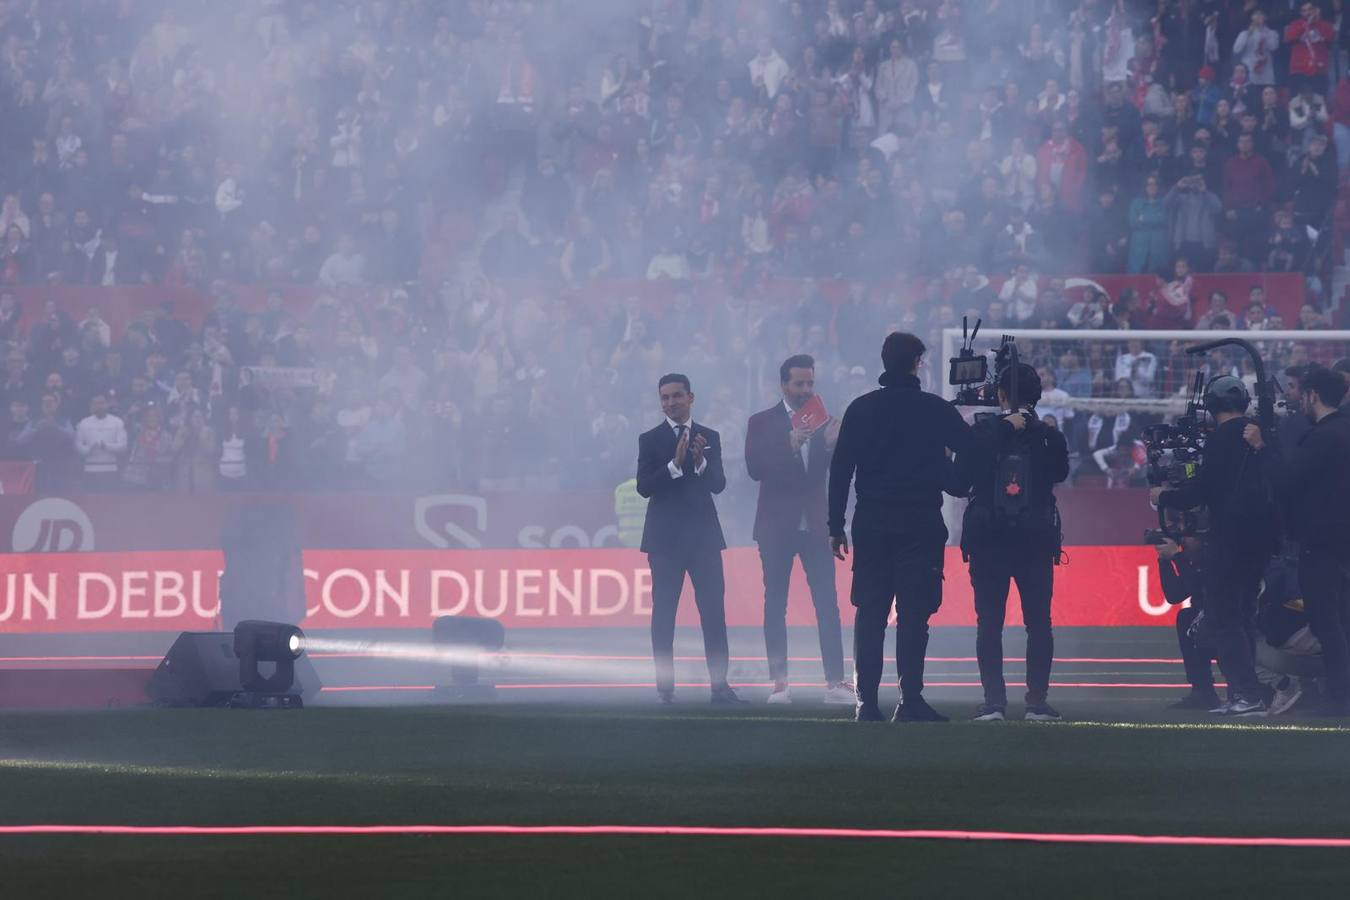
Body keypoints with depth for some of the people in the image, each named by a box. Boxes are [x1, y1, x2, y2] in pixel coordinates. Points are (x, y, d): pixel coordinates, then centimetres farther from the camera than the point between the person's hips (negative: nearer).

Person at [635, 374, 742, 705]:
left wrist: (701, 463, -18)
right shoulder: (650, 440, 2)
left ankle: (720, 685, -2)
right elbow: (644, 487, -8)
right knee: (664, 613, -2)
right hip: (665, 537, -2)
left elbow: (718, 485, 1)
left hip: (703, 534, 2)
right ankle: (665, 687, 0)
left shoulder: (709, 438, 9)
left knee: (714, 610, -2)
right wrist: (675, 465, -20)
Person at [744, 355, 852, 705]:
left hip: (814, 525, 2)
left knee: (827, 604, -5)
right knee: (775, 606, 1)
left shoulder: (822, 423, 10)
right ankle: (780, 683, 3)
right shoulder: (762, 423, 2)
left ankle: (835, 681, -8)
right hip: (777, 526, -2)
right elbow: (754, 467, -11)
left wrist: (830, 444, -19)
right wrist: (789, 446, -23)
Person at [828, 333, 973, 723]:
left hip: (871, 527, 3)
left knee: (869, 614, 6)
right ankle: (910, 701, -9)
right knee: (913, 614, -4)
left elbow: (840, 470, 3)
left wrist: (836, 526, 7)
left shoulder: (860, 409, 4)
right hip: (920, 526, -3)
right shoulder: (936, 410, -3)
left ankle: (867, 701, 4)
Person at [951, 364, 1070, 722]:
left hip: (987, 540, -1)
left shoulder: (980, 433, -5)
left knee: (989, 622, 3)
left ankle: (994, 702, -3)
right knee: (1038, 622, 6)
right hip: (1036, 540, 1)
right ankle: (1037, 701, 1)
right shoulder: (1049, 438, -2)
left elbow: (959, 482, -2)